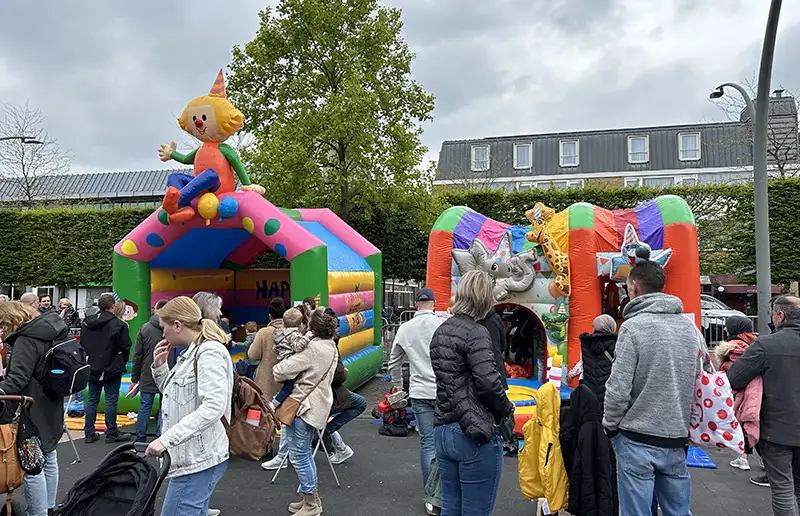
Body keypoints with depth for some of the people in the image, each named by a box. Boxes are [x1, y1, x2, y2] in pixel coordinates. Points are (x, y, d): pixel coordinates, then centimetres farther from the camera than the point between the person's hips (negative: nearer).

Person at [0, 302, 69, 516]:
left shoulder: (26, 340, -20)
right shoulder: (53, 331, 8)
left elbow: (17, 378, -30)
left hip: (32, 411, -10)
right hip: (50, 407, 10)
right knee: (49, 457, 19)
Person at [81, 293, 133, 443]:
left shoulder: (86, 323, 7)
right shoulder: (118, 324, -14)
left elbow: (82, 345, 14)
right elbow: (125, 346, -11)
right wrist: (122, 363, 7)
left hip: (92, 368, 6)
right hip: (112, 369, -6)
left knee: (92, 400, 12)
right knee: (111, 400, 1)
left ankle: (89, 433, 17)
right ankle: (111, 433, 7)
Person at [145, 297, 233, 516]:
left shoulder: (210, 351, -15)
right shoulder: (192, 352, 15)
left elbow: (213, 407, -25)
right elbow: (174, 395, 25)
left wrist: (166, 439, -26)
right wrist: (160, 367, 10)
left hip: (199, 459, -10)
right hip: (192, 457, 10)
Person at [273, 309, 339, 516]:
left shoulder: (313, 348, -21)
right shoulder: (331, 347, 10)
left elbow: (281, 371, -19)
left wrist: (277, 369, 2)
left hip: (305, 405, -10)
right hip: (317, 404, 10)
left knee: (298, 454, 1)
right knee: (304, 453, 20)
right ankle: (311, 498, 30)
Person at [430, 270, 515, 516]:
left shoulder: (441, 331, 11)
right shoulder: (476, 332, -14)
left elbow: (448, 377, 11)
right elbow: (488, 382, -22)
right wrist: (506, 410, -5)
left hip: (443, 431, 8)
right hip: (474, 435, -8)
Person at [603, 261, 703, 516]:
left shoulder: (633, 326, -14)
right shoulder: (690, 326, 6)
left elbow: (618, 389, -16)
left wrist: (610, 426, 0)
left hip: (638, 440, -6)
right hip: (677, 440, 6)